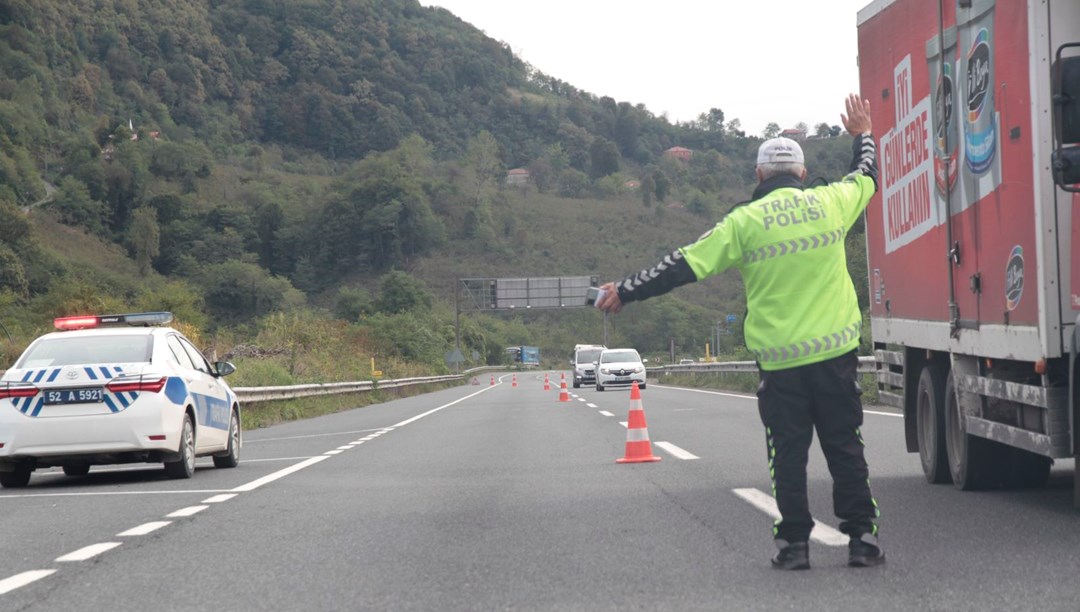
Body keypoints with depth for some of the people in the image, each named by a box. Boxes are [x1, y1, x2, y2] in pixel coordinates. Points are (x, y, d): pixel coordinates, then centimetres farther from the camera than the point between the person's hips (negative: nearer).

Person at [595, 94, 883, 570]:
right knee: (845, 448, 8)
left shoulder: (746, 221, -4)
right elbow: (866, 177, 27)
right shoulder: (830, 202, 4)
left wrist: (625, 292, 4)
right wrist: (862, 135, 46)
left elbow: (685, 266, -4)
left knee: (788, 454, 6)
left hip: (779, 358, -2)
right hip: (835, 351, 2)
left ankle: (794, 542, 6)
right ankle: (862, 537, 7)